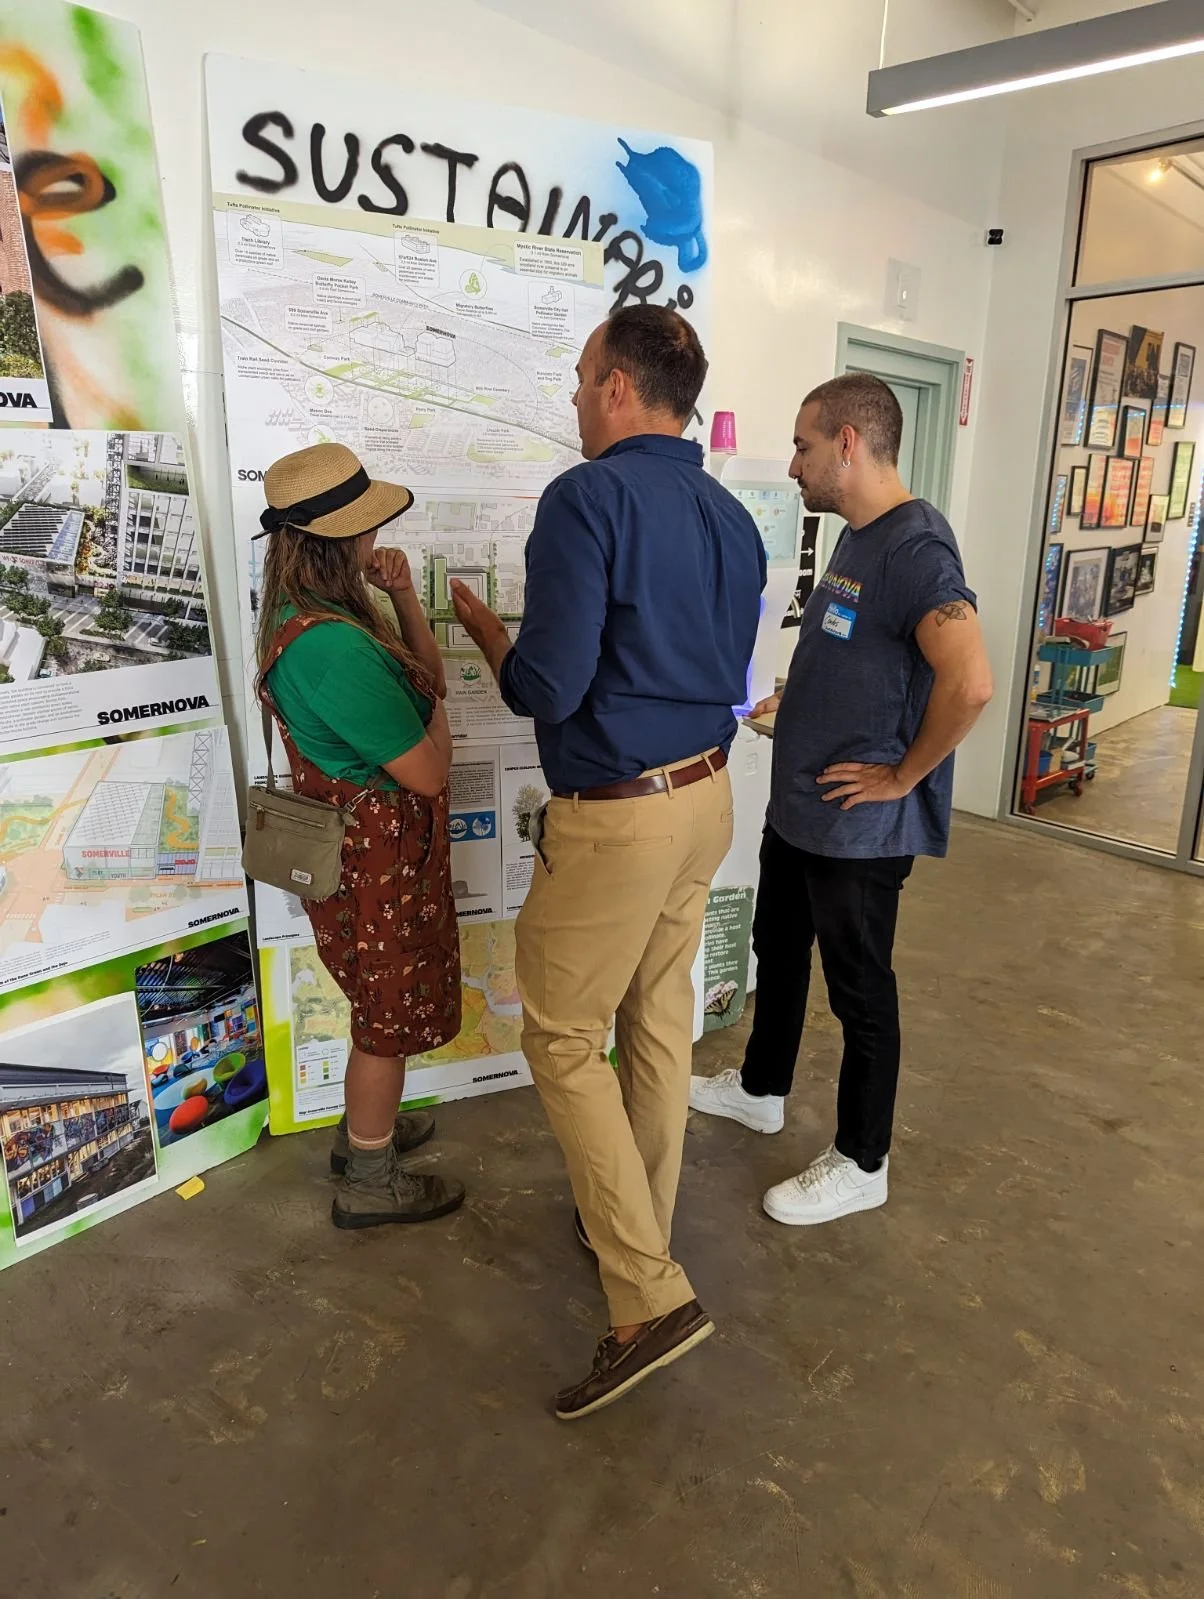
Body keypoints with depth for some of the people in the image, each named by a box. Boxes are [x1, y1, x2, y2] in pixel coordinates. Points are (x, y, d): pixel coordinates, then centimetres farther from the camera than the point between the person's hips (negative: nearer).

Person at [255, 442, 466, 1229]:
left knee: (383, 1004, 26)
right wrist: (436, 721, -5)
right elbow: (428, 772, -26)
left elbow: (428, 679, 11)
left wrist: (404, 598, -3)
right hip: (376, 854, -10)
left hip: (369, 841, 10)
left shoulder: (325, 611, 4)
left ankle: (364, 1128, 47)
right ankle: (370, 1184, 28)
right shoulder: (331, 644, -29)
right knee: (391, 1016, 9)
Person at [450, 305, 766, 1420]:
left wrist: (478, 621, -2)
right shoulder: (732, 519, 9)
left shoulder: (587, 500, -17)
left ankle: (650, 1296, 8)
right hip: (707, 797, 9)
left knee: (564, 1040, 6)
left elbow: (544, 689, -20)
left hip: (615, 817, -8)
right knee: (659, 1024, 19)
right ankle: (639, 1229, 38)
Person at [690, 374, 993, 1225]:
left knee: (860, 989, 6)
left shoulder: (914, 546, -22)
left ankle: (861, 1164, 26)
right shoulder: (858, 539, 9)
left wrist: (902, 775, -23)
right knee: (778, 950, 23)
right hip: (799, 808, 10)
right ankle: (761, 1089, 45)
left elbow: (970, 681, -34)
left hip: (860, 827, -10)